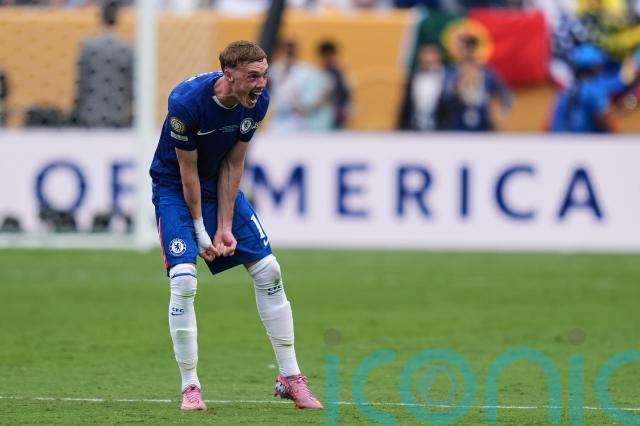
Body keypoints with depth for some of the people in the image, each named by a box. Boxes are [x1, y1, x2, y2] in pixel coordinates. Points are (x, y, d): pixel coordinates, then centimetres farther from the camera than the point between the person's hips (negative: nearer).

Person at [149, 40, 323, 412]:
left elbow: (233, 165, -7)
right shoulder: (186, 102, -30)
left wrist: (225, 226, -9)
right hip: (174, 189, -5)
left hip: (221, 186, 5)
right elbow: (188, 171, -21)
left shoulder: (258, 101, -15)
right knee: (184, 280, -19)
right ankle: (190, 387, -7)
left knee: (268, 270, 0)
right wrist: (200, 231, -16)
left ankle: (290, 377, 10)